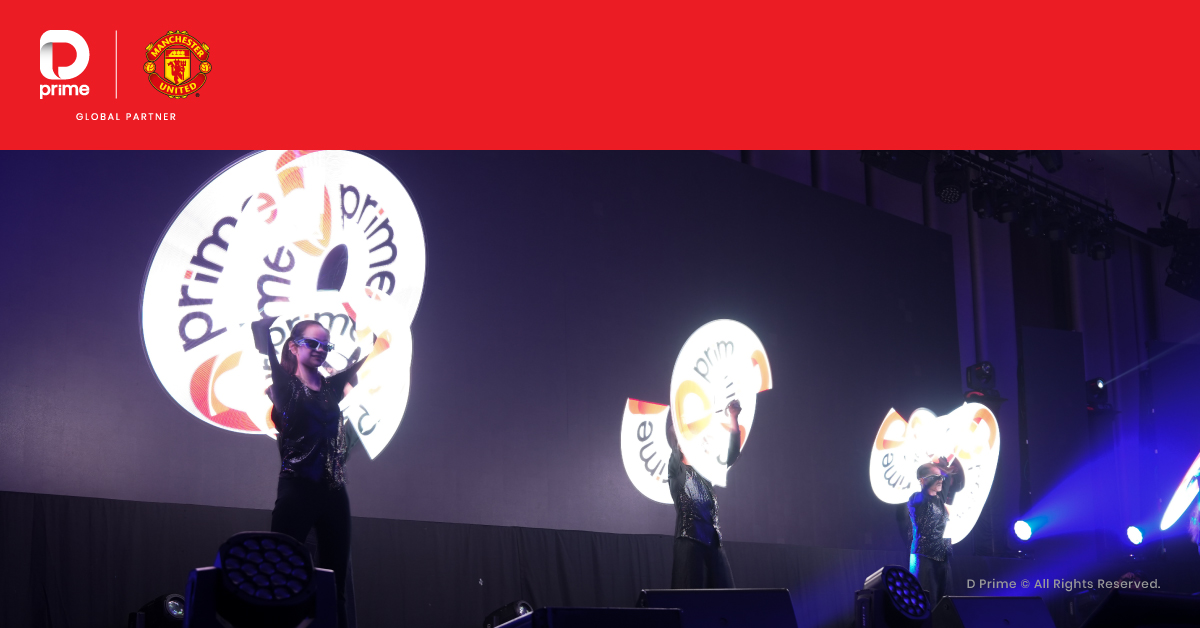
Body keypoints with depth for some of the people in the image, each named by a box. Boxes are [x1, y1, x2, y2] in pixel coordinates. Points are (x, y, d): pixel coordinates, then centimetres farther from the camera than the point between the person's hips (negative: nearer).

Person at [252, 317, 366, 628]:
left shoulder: (333, 387, 14)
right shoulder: (285, 386, 1)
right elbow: (263, 343, -14)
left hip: (334, 495, 5)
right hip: (297, 492, -5)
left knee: (336, 584, 6)